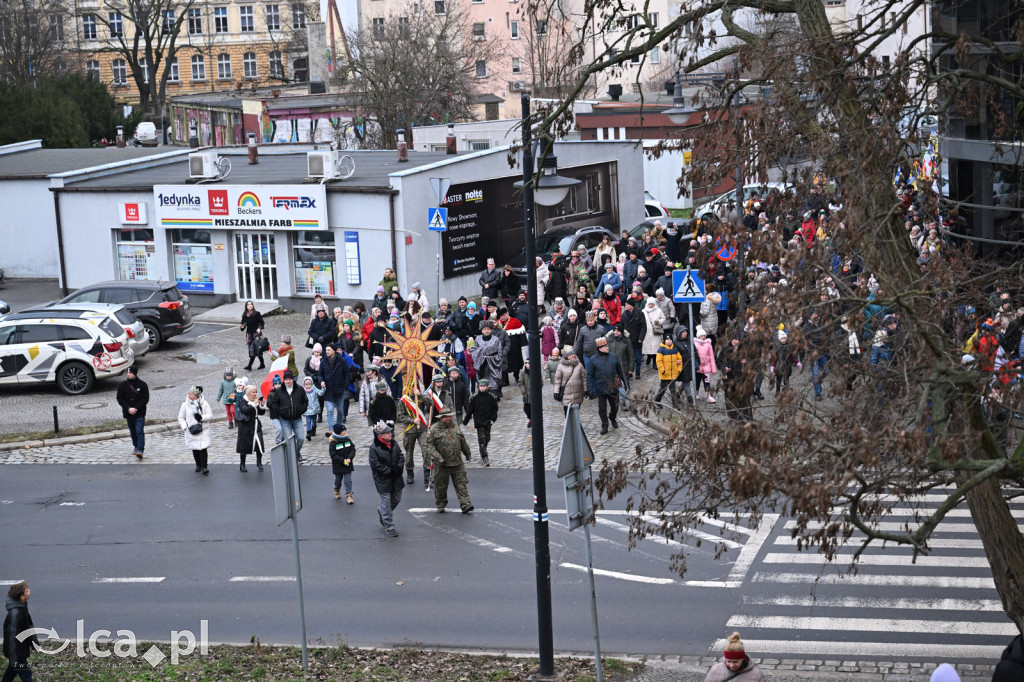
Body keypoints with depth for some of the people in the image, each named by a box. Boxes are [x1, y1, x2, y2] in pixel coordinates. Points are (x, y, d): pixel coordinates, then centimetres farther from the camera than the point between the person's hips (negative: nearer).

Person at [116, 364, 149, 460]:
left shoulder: (142, 385, -5)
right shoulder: (123, 385, 1)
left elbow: (145, 399, -5)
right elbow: (120, 399, 1)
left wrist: (136, 408, -15)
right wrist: (128, 408, -12)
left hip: (140, 413, -3)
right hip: (128, 413, 3)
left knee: (139, 431, -13)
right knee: (132, 432, 14)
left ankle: (140, 450, -16)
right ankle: (136, 447, 31)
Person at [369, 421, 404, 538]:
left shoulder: (394, 444, 2)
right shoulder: (374, 448, -17)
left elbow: (401, 457, 9)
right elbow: (376, 466, -18)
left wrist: (398, 468, -9)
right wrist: (390, 472, -19)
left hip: (396, 480, 7)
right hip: (383, 481, -6)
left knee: (396, 500, 20)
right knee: (386, 504, 1)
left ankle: (381, 511, 47)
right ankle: (389, 528, 11)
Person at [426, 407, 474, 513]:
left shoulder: (456, 428, 10)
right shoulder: (434, 430, -6)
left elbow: (463, 443, 21)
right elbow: (429, 445, -9)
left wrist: (468, 454, 29)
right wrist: (437, 457, -19)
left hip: (457, 463, 3)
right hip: (441, 464, -3)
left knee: (461, 484, -3)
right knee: (441, 486, 8)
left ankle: (465, 504, -6)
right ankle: (441, 505, 24)